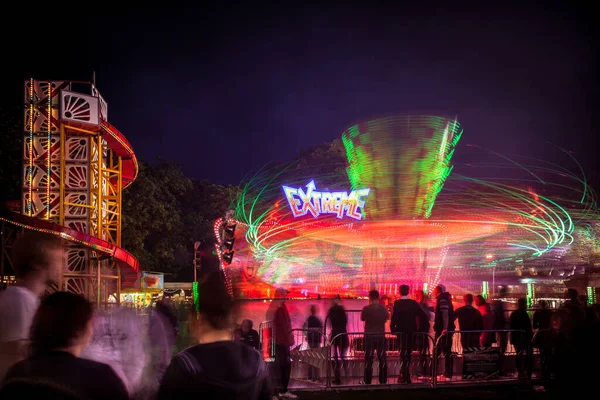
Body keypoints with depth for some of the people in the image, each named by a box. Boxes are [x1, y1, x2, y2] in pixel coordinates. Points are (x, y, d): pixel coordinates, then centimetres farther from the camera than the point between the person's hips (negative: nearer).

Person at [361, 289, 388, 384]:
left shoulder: (366, 308, -13)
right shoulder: (383, 308, -5)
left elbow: (362, 318, 3)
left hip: (369, 336, -2)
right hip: (381, 335, 2)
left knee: (368, 359, 4)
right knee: (382, 359, 11)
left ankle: (368, 381, 5)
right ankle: (383, 380, 14)